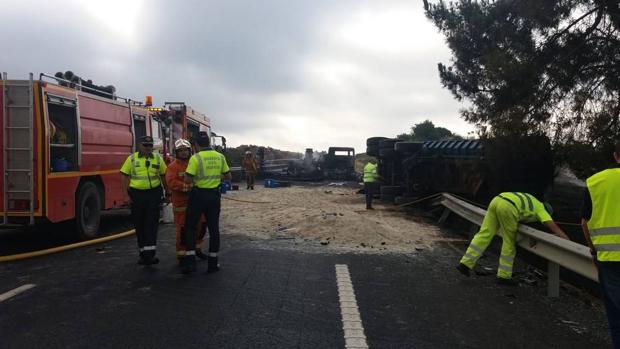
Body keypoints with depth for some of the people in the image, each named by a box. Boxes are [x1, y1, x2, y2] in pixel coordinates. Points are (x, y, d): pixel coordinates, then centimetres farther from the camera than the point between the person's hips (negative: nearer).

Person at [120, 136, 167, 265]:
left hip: (153, 194, 0)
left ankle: (149, 253, -7)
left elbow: (164, 175, 11)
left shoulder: (157, 158, 6)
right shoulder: (131, 159, 2)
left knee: (151, 223, -6)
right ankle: (142, 252, 22)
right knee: (139, 224, 8)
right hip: (137, 194, 1)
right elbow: (125, 178, 3)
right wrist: (127, 195, -3)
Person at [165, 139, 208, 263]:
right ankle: (181, 254, 11)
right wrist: (188, 187, -24)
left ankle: (197, 248, 34)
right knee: (183, 229, -2)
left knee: (201, 225, 14)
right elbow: (171, 183, -20)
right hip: (181, 203, -6)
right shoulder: (172, 167, -7)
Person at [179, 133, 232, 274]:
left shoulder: (195, 158, -12)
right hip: (214, 195, 3)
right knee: (213, 228, 9)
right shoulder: (220, 156, 1)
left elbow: (188, 180, -16)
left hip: (198, 195, -3)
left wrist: (187, 174, 4)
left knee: (190, 226, 10)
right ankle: (212, 263, 13)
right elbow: (228, 176, 8)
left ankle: (190, 261, 3)